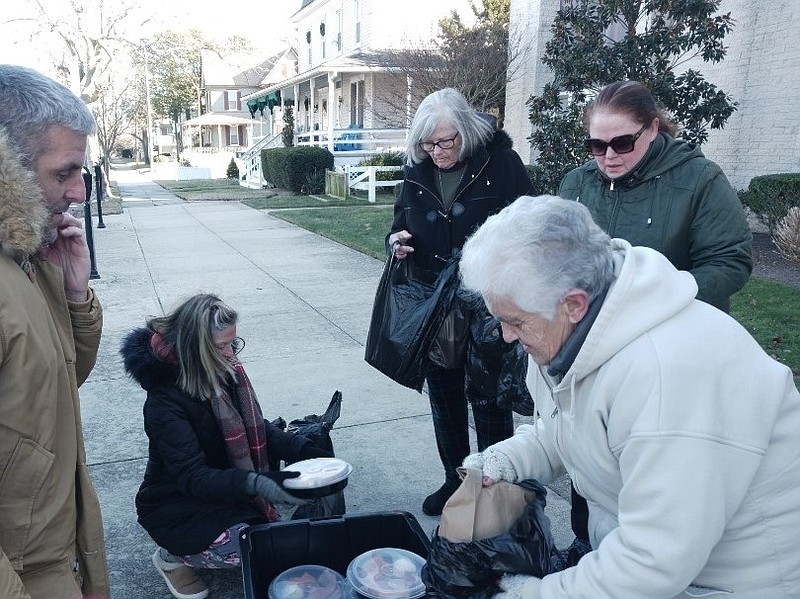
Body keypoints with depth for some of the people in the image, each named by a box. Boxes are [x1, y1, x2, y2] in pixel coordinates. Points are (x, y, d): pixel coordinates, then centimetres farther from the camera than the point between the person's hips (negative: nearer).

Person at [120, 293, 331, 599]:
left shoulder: (226, 373, -7)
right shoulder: (165, 401, -27)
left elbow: (257, 429, -2)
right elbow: (192, 477, -31)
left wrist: (304, 450, -20)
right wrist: (255, 483, -47)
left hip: (224, 488, 7)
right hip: (176, 507, -7)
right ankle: (172, 556, 1)